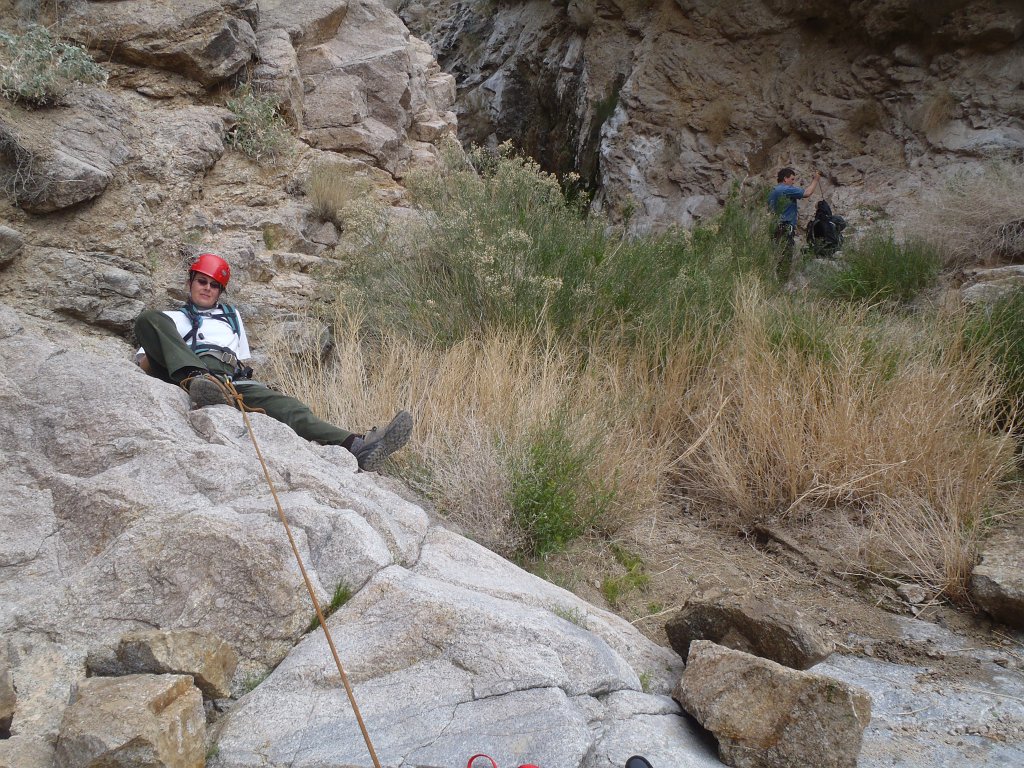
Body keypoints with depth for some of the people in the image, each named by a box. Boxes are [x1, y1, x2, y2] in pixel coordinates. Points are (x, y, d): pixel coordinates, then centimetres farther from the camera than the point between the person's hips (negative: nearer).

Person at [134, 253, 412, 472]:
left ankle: (359, 447, -53)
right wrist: (156, 360, -5)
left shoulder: (230, 315, 39)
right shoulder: (173, 318, 31)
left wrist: (243, 372, 9)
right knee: (149, 319, -25)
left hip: (232, 379, 1)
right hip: (188, 373, -1)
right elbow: (142, 359, 19)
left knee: (284, 406, -29)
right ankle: (197, 380, -50)